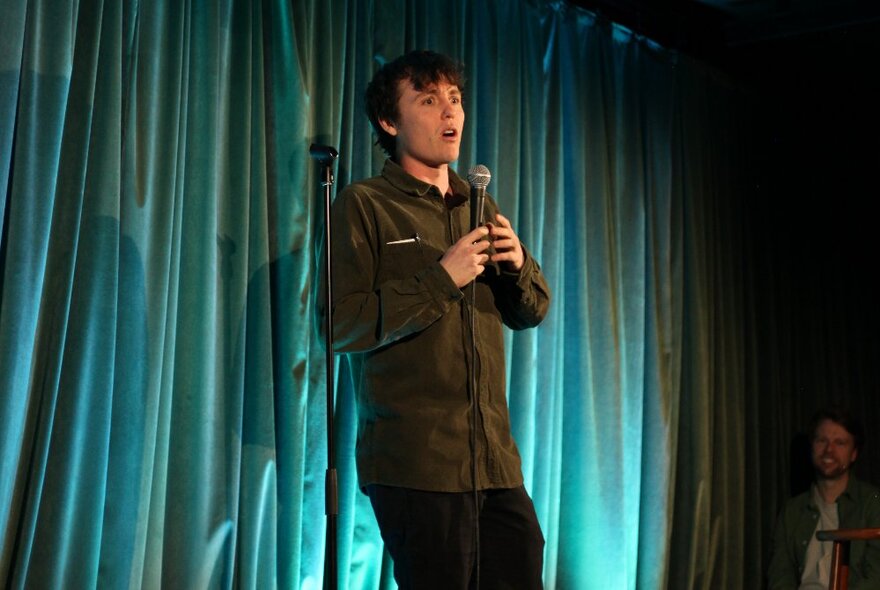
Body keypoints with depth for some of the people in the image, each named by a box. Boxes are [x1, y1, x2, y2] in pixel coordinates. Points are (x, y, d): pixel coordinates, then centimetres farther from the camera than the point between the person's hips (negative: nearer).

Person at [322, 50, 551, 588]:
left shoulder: (480, 210, 17)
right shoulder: (364, 205, -2)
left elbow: (529, 313, 19)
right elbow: (341, 326, -11)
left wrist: (518, 266, -2)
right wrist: (441, 279, -16)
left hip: (497, 461, 6)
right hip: (415, 463, -6)